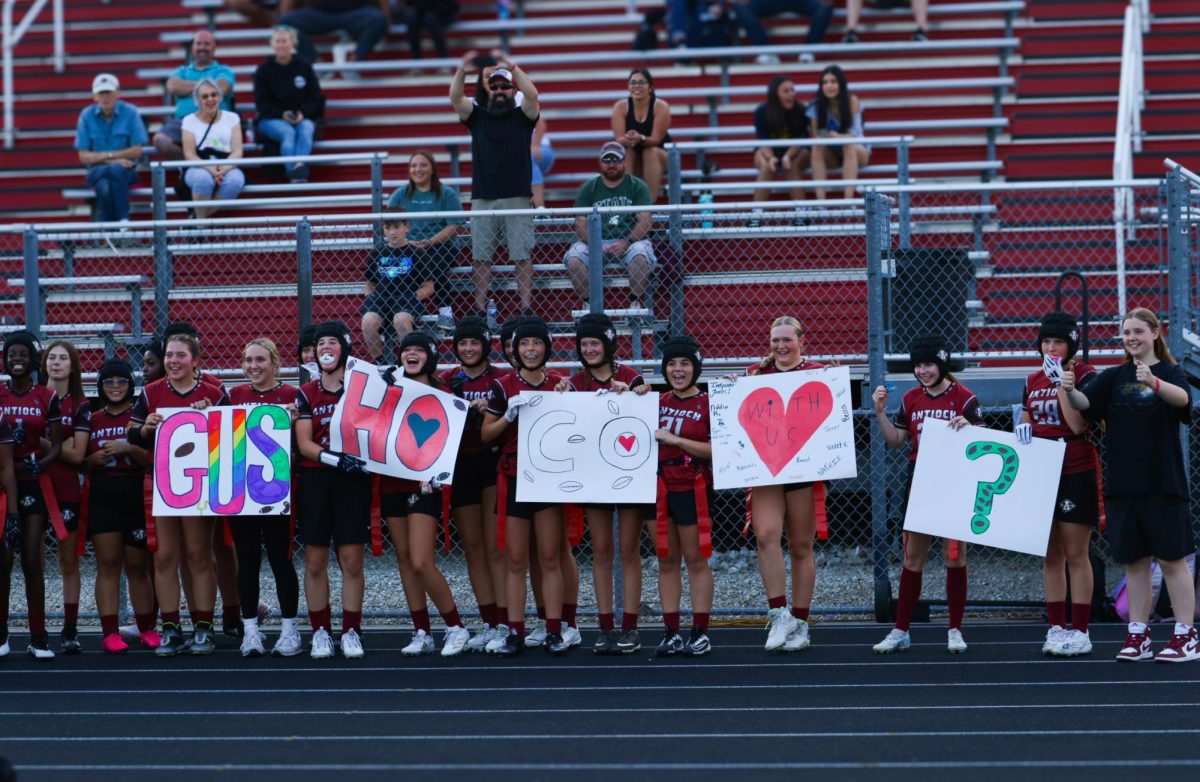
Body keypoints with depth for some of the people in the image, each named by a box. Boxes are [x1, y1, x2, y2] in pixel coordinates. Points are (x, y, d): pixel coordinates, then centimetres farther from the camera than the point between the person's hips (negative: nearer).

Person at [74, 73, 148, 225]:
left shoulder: (130, 113, -1)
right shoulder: (87, 116, 2)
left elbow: (138, 150, -2)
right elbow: (83, 156, 0)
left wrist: (108, 155, -9)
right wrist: (112, 160, -13)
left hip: (125, 169, 0)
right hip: (97, 170, 0)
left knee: (116, 170, -38)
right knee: (104, 187, -37)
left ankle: (123, 220, -34)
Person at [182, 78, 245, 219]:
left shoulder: (232, 118, 14)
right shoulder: (190, 121, 11)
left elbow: (237, 151, 2)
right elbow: (189, 154, -1)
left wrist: (224, 168, -20)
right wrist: (210, 168, -21)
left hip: (227, 169, 1)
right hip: (199, 169, -1)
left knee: (236, 179, -35)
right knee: (204, 178, -38)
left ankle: (202, 216, -22)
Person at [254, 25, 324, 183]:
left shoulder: (304, 68, 11)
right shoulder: (264, 70, 7)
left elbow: (315, 97, 9)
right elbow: (261, 102, 2)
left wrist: (303, 113, -12)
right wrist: (281, 114, -16)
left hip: (302, 117, 1)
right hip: (271, 119, -1)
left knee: (306, 129, -34)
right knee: (288, 132, -34)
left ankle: (299, 164, -54)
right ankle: (294, 171, -49)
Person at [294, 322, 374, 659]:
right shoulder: (306, 394, 7)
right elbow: (304, 444, -1)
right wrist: (336, 459, -18)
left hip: (353, 480, -1)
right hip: (315, 480, 1)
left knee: (352, 561, -2)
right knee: (315, 561, 1)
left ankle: (351, 632, 4)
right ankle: (320, 632, 9)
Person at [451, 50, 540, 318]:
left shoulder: (522, 115, 8)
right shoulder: (477, 115, 14)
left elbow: (532, 94, -11)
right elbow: (455, 98, -2)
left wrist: (510, 66, -22)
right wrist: (462, 69, -19)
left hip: (517, 197, -2)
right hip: (482, 199, 2)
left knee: (522, 255, -4)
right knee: (481, 256, 1)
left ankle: (526, 307, -3)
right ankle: (480, 309, 3)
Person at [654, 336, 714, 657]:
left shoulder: (707, 404, -5)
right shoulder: (657, 402, 10)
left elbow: (717, 450, -12)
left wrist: (675, 439, -16)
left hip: (693, 488, -5)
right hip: (660, 486, 5)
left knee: (695, 559, -2)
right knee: (666, 561, 6)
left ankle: (700, 634, 1)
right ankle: (671, 633, 9)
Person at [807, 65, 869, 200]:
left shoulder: (852, 101, -13)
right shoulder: (817, 106, -9)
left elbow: (855, 134, -19)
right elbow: (816, 136, -10)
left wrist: (839, 137, -40)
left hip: (858, 151, -2)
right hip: (832, 155, 2)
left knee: (849, 147, -34)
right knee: (817, 150, -29)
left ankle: (848, 199, -43)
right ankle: (820, 200, -36)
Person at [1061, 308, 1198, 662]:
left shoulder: (1169, 372, 0)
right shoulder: (1114, 377, 11)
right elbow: (1084, 402, -3)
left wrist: (1153, 381, -42)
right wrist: (1070, 390, -26)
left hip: (1163, 483, -4)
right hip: (1122, 484, 4)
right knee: (1134, 562, 7)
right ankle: (1138, 636, 11)